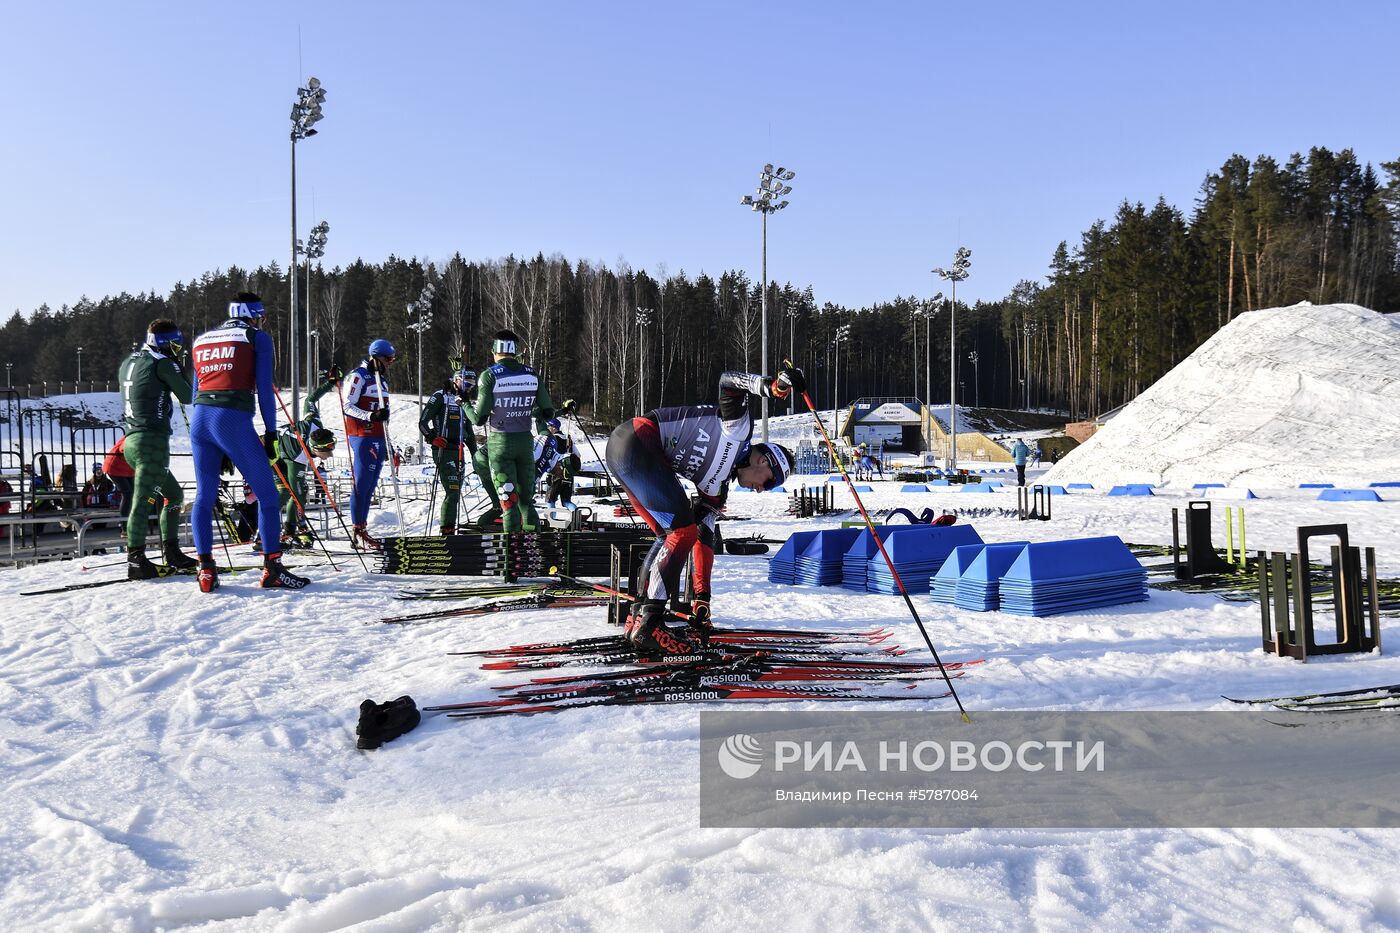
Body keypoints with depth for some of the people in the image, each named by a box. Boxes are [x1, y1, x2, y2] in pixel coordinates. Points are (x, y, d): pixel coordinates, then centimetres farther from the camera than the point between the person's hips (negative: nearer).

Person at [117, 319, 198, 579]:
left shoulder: (128, 363, 20)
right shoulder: (161, 363, -6)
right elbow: (187, 396, -2)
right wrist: (179, 367, 13)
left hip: (132, 440, 9)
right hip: (152, 440, -9)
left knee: (174, 494, 18)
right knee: (142, 500, -12)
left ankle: (171, 553, 18)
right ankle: (136, 560, -15)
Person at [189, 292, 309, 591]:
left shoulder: (202, 340, 21)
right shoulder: (258, 337, 5)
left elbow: (197, 391, 21)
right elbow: (264, 389, -3)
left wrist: (219, 449, 24)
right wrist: (271, 434, 2)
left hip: (199, 420, 6)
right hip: (234, 421, -6)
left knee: (204, 496, 12)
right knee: (267, 494, 4)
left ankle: (206, 570, 8)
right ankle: (272, 569, 2)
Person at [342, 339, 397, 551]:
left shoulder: (380, 379, 22)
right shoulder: (358, 376, -5)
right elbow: (347, 405, -13)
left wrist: (387, 444, 26)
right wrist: (370, 416, -26)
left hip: (378, 439, 9)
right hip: (362, 436, -9)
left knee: (370, 486, 7)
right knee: (362, 484, -10)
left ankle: (362, 529, 10)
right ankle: (357, 532, -9)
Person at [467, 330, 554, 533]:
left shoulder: (489, 376, -10)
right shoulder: (531, 374, 1)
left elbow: (479, 419, -10)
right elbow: (548, 413, 1)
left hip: (500, 443, -3)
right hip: (525, 441, 4)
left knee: (509, 501, 0)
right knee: (526, 499, 14)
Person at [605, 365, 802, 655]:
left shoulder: (716, 489, 19)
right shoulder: (739, 427, 0)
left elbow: (704, 539, 19)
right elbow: (728, 382, -14)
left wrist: (702, 599, 17)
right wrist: (771, 385, -31)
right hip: (634, 440, -10)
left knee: (670, 535, 15)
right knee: (683, 529, -12)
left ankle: (639, 617, 21)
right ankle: (648, 623, -11)